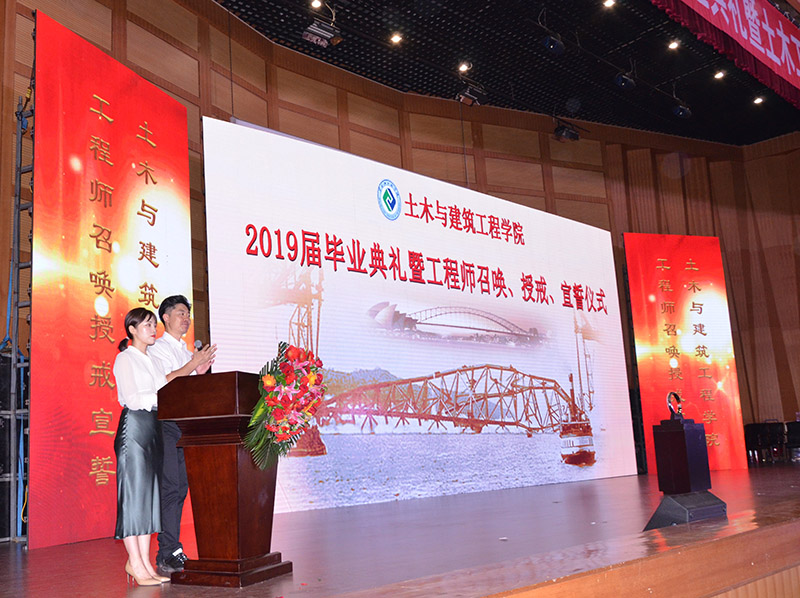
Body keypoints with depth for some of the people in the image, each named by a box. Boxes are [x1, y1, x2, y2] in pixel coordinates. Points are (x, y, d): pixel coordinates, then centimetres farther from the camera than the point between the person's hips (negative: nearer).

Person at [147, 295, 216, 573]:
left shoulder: (188, 352, 22)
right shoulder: (156, 349, 0)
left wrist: (201, 372, 5)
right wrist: (192, 366, -16)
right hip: (165, 424, -7)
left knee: (180, 487, 6)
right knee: (170, 487, -11)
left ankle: (174, 550, 11)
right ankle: (167, 553, -10)